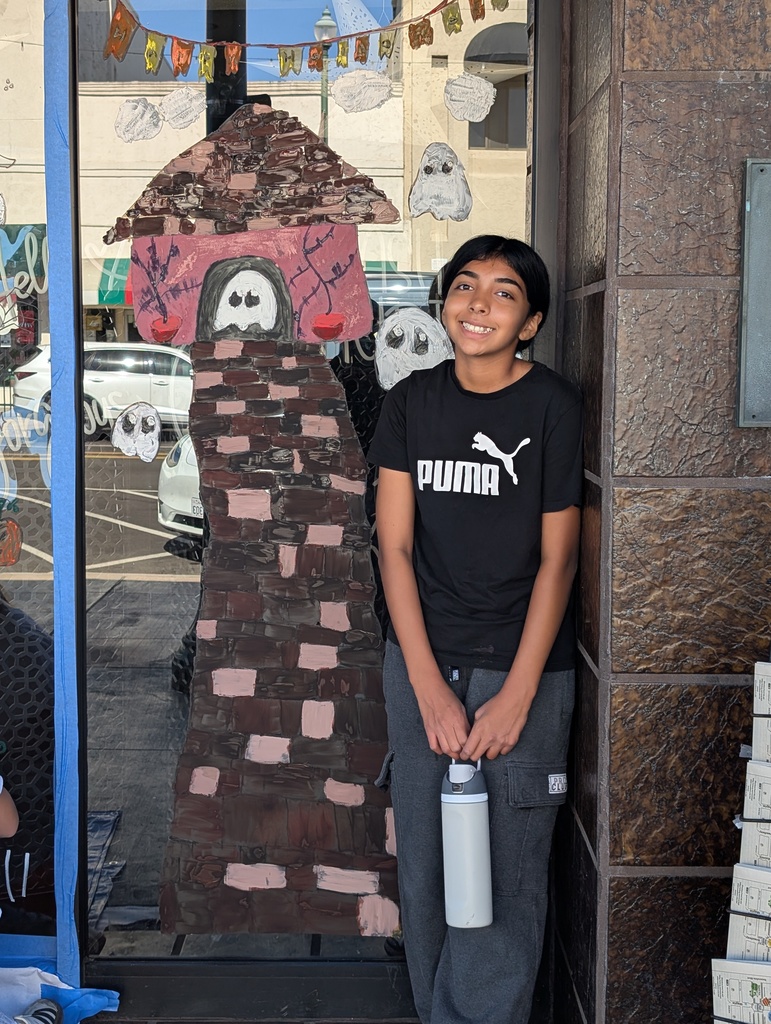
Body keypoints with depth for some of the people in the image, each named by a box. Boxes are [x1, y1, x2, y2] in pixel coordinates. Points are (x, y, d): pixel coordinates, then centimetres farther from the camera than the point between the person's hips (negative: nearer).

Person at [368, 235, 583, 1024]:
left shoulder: (553, 406, -7)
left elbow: (556, 557, -6)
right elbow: (395, 546, -1)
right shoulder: (412, 401, 2)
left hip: (521, 668, -3)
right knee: (423, 864, 11)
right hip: (421, 665, 3)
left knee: (505, 873, 0)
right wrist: (429, 687, -9)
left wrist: (516, 696, -11)